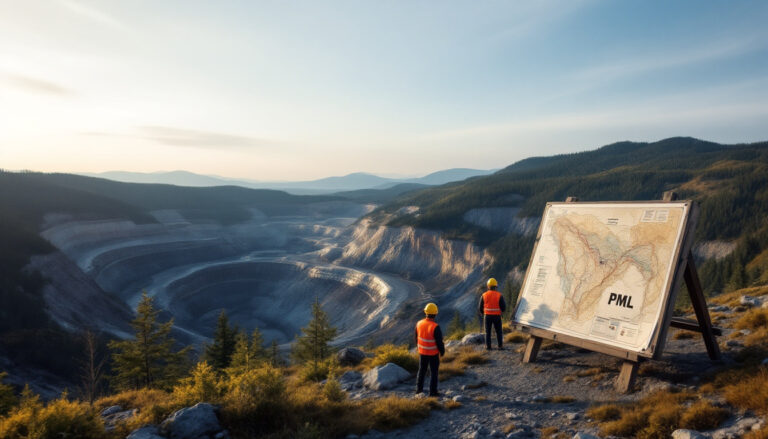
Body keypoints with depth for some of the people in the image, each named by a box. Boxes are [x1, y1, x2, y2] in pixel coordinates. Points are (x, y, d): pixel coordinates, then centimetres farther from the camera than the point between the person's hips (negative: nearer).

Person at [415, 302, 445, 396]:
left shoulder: (419, 323, -11)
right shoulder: (435, 327, -27)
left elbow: (417, 338, 4)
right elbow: (439, 341, -20)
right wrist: (442, 351, -2)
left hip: (422, 352, 5)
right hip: (433, 353, -4)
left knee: (422, 370, 20)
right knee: (433, 372, 10)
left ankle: (419, 389, 29)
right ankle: (432, 392, 16)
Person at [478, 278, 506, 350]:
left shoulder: (484, 295, -5)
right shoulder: (499, 295, -10)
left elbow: (480, 307, 0)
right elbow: (503, 307, -10)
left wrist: (482, 313, 22)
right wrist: (502, 310, 14)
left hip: (487, 316, 1)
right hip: (497, 316, -1)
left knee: (487, 331, 13)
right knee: (498, 331, 13)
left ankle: (488, 346, 12)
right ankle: (500, 346, 11)